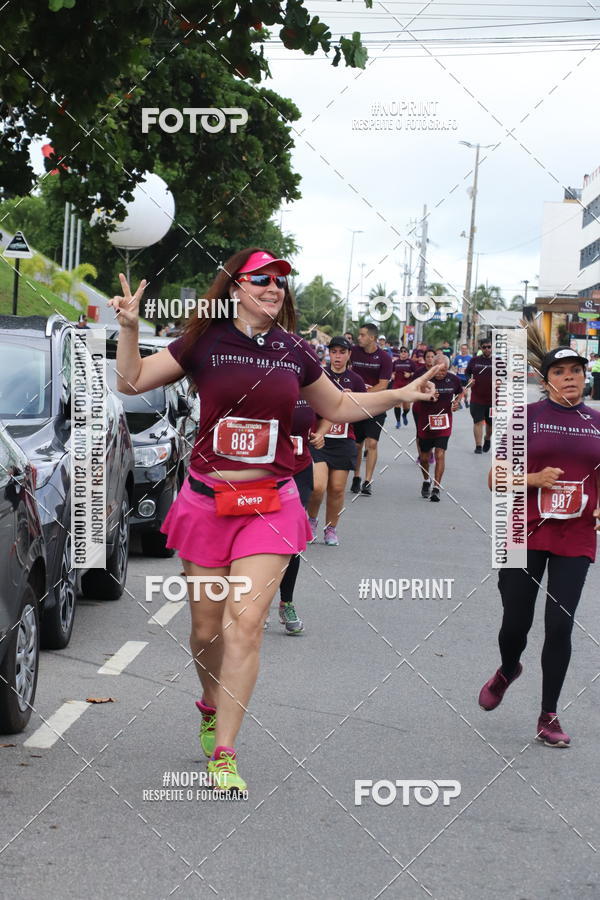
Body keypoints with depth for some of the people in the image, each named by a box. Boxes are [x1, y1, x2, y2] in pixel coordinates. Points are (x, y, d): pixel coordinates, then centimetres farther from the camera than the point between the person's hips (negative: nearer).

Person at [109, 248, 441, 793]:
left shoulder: (295, 353, 7)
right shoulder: (205, 343, -1)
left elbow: (338, 407, 22)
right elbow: (132, 381, 2)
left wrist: (398, 396, 13)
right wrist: (130, 328, -14)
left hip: (270, 503, 1)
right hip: (207, 499, 0)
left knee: (246, 621, -12)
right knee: (207, 628, 8)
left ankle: (223, 754, -8)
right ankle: (211, 708, 40)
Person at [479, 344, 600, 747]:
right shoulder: (526, 416, -1)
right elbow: (496, 479, 0)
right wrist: (534, 479, -17)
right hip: (525, 534, -1)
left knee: (560, 626, -1)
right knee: (516, 623, 3)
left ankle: (549, 716, 13)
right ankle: (508, 670, 39)